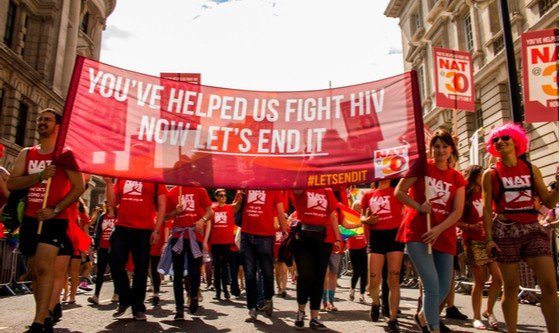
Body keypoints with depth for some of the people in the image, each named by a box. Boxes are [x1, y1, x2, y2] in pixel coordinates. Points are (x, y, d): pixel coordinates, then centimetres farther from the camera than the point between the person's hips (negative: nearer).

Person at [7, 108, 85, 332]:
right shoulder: (26, 154, 12)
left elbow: (79, 187, -9)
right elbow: (11, 184, 1)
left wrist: (56, 210, -17)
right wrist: (40, 176, -15)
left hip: (55, 219, -6)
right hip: (30, 219, 6)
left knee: (45, 268, -16)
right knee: (36, 271, 10)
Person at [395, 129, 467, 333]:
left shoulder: (457, 179, 8)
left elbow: (457, 211, 0)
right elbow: (398, 192, -1)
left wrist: (438, 230, -15)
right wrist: (418, 207, -16)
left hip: (444, 236, 4)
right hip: (417, 233, -4)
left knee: (445, 287, 7)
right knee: (432, 284, -14)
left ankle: (422, 316, 33)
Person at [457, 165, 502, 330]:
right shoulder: (465, 195, -1)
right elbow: (457, 221, -6)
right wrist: (470, 226, -22)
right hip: (473, 242, -5)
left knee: (499, 278, -3)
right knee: (480, 280, -2)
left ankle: (489, 311, 18)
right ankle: (476, 317, 11)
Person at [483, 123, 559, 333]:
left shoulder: (532, 170, 10)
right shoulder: (491, 174, 4)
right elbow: (487, 209, 1)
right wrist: (489, 238, -7)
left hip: (533, 229, 2)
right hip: (505, 232, -2)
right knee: (511, 288, 2)